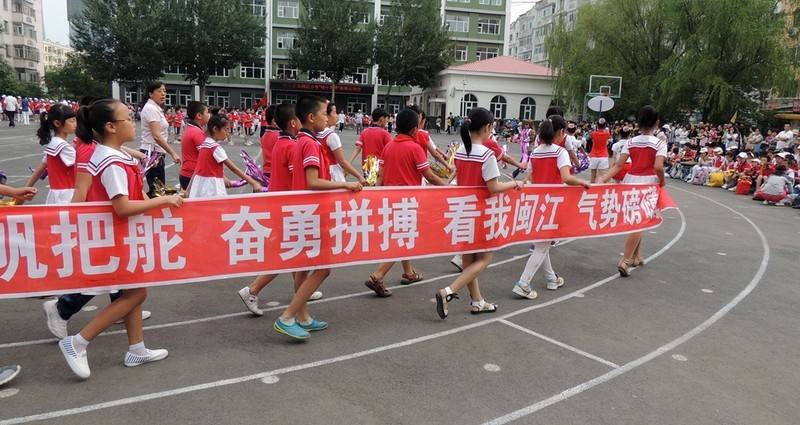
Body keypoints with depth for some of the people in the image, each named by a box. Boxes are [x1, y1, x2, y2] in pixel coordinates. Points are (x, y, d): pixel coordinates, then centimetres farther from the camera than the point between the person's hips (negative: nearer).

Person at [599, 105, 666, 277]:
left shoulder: (631, 142, 3)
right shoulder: (660, 143, -7)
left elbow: (617, 166, -7)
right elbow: (658, 167, -21)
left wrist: (603, 179, -11)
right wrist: (662, 181, -4)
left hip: (630, 182, 4)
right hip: (648, 184, -4)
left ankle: (636, 256, 31)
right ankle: (625, 261, -7)